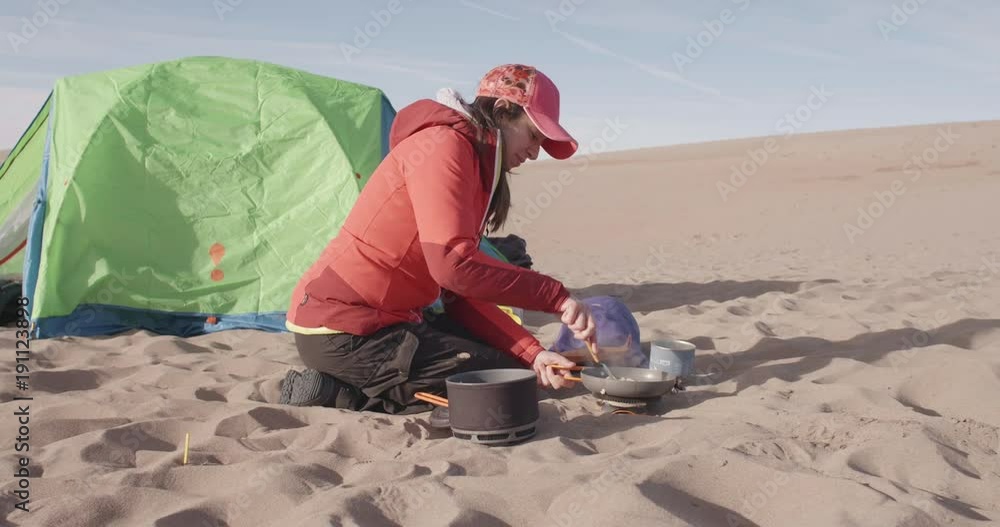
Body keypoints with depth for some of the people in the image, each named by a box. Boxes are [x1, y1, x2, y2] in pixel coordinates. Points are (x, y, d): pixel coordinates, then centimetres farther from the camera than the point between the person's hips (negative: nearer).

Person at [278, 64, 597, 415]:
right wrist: (556, 297, -24)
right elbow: (453, 264, -28)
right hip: (341, 331, -10)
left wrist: (531, 353, -5)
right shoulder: (443, 143, -15)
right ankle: (337, 394, -7)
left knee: (503, 361, 14)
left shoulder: (478, 171, 14)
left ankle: (345, 383, 7)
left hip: (385, 318, 10)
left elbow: (461, 297, 7)